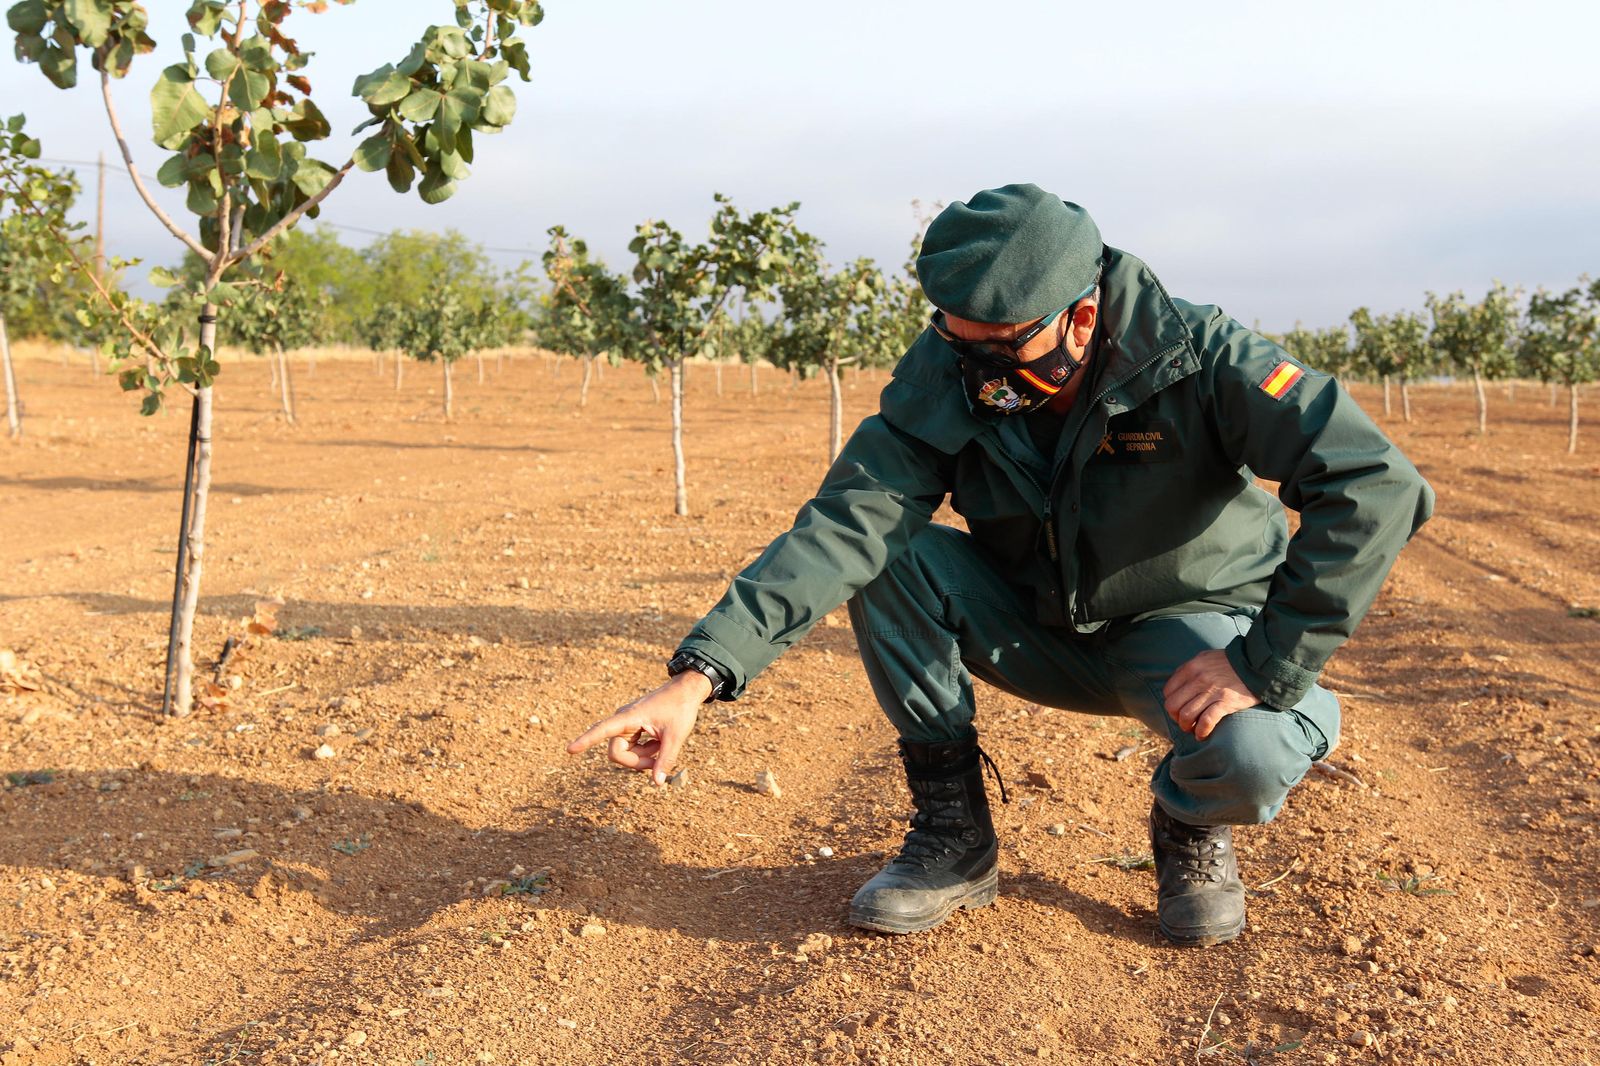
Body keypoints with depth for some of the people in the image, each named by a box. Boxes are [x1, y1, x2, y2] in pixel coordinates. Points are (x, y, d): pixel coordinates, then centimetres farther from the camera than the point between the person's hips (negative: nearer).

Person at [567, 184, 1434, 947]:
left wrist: (1266, 669, -36)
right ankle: (954, 834, -7)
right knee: (886, 554, -22)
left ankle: (1190, 827, 4)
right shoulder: (946, 377, -18)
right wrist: (702, 673, -40)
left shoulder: (1199, 359, -26)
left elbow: (1377, 485, -32)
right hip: (1039, 633, 3)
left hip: (1189, 630, -3)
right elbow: (845, 523, -28)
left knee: (1254, 755, -36)